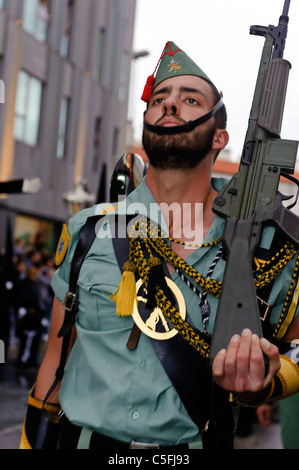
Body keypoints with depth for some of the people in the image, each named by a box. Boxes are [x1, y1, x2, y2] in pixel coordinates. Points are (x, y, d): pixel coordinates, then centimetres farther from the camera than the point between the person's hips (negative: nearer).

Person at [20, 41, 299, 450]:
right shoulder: (88, 232, -1)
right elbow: (56, 360, 5)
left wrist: (265, 384, -17)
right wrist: (32, 444, 4)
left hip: (189, 446, 0)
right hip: (87, 440, 1)